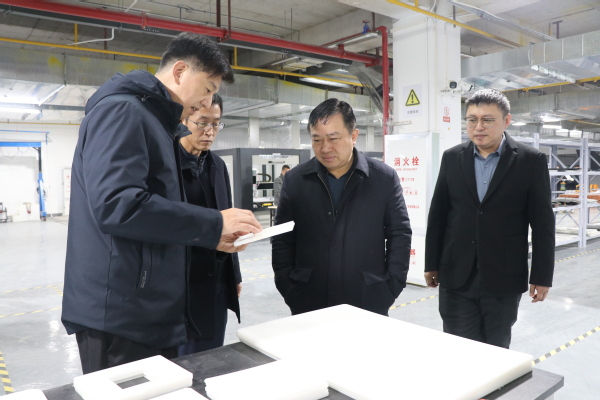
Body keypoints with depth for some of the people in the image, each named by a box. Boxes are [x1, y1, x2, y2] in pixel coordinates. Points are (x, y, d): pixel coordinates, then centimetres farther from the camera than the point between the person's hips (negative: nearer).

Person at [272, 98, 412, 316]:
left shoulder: (385, 178, -2)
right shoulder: (294, 180, 0)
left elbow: (400, 235, 2)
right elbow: (282, 240, 4)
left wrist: (391, 289, -3)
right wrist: (289, 291, -2)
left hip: (368, 303, 0)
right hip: (309, 305, 1)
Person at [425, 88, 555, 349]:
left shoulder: (531, 161, -4)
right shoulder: (452, 158, 2)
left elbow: (543, 224, -3)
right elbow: (437, 215, 6)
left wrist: (542, 276, -4)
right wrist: (432, 264, 6)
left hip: (503, 278, -1)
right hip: (456, 277, 2)